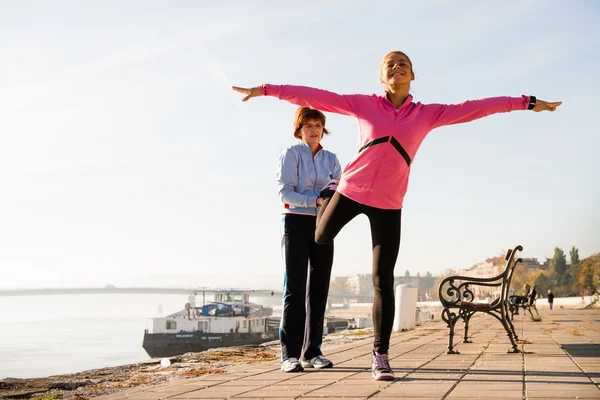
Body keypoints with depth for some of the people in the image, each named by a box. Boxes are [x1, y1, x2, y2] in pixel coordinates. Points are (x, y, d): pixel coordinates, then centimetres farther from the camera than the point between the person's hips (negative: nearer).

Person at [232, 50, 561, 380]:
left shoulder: (426, 114, 2)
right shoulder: (364, 104, 0)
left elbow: (473, 108, -2)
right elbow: (316, 97, -4)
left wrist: (526, 103, -3)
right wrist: (267, 90, -7)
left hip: (387, 203, -1)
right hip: (351, 190, 1)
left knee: (383, 280, -4)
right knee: (320, 238, 26)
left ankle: (380, 356, 4)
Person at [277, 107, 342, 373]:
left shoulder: (331, 159, 14)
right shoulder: (291, 154, 0)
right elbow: (285, 192, -9)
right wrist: (315, 200, -21)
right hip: (295, 222, -5)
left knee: (319, 288, 4)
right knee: (295, 288, -9)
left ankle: (312, 352, 10)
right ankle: (290, 354, -9)